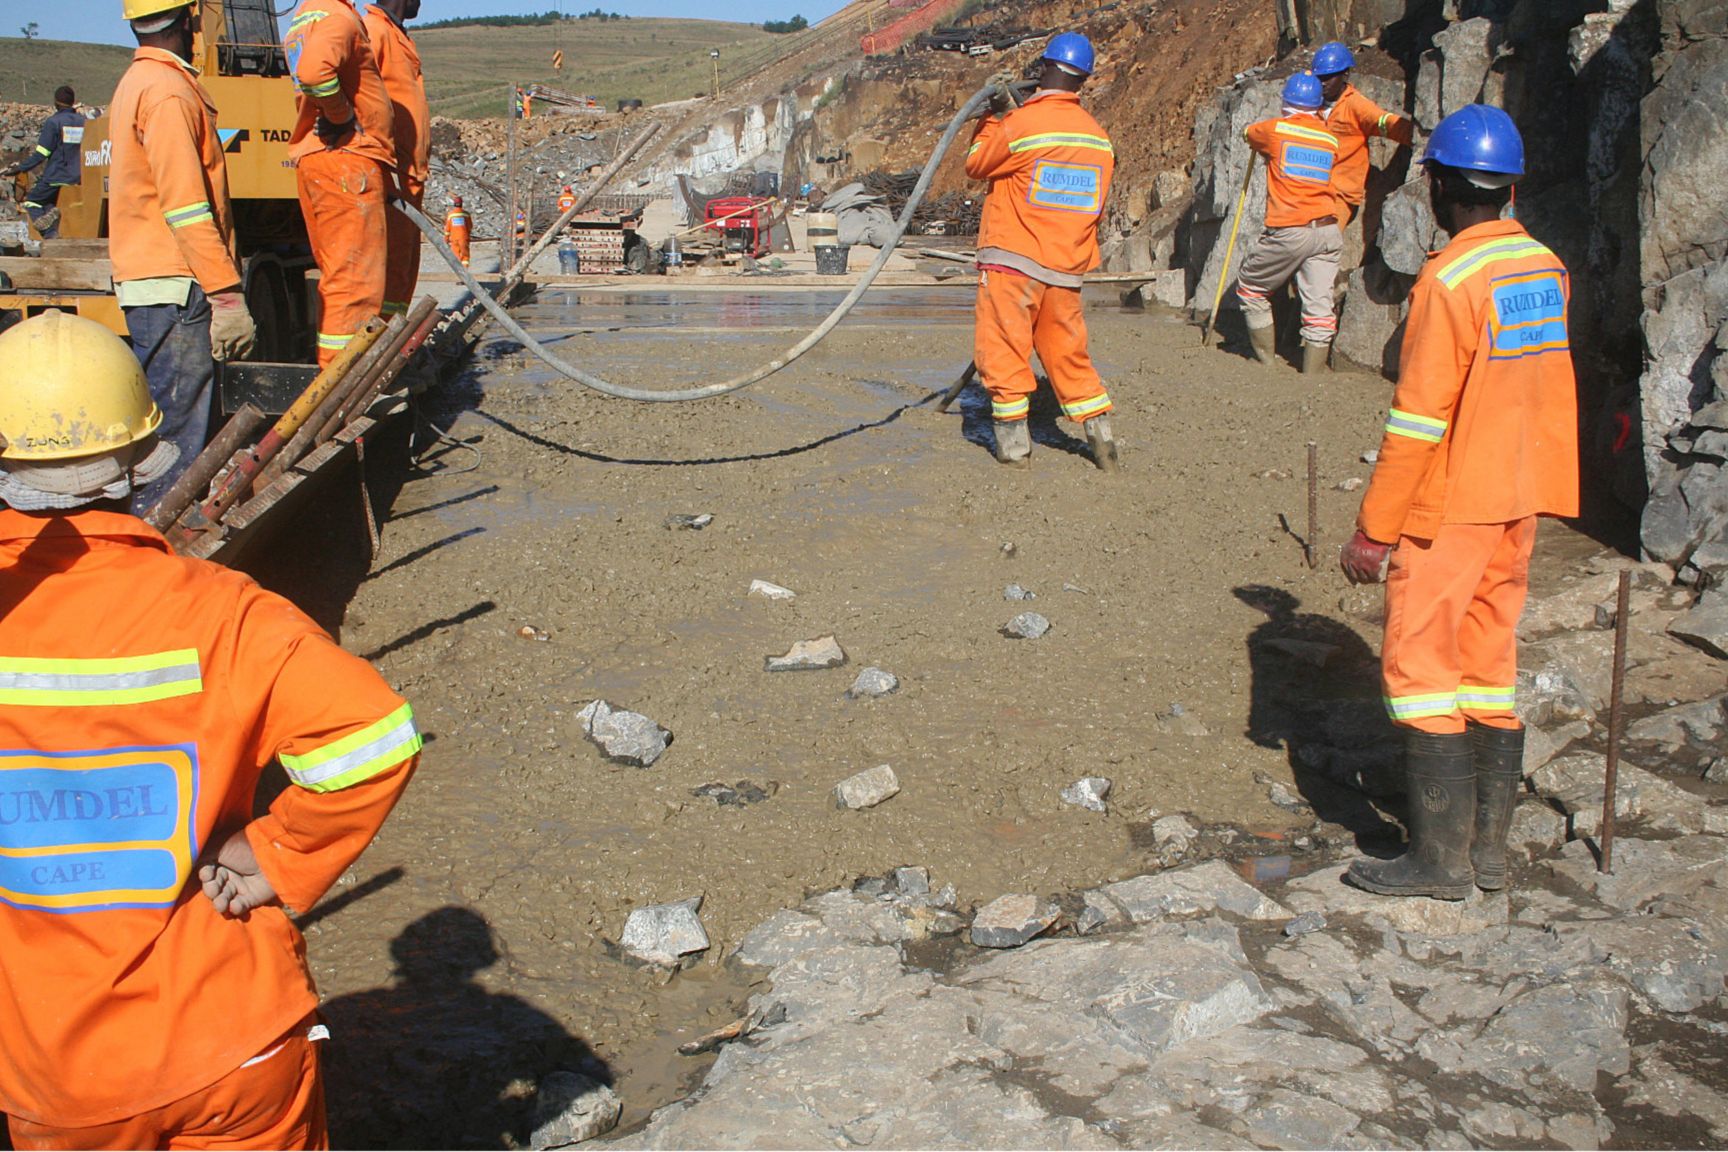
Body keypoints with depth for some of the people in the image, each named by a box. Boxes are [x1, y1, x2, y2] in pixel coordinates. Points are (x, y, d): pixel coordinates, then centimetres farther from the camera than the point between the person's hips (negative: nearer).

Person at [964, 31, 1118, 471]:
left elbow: (976, 164, 3)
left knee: (1002, 350, 4)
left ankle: (1014, 442, 5)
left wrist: (995, 116, 13)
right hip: (1067, 270, 6)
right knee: (1068, 353, 14)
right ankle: (1101, 437, 14)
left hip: (1012, 262, -5)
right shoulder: (1100, 138, 7)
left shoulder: (1020, 124, -13)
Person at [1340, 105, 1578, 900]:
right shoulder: (1546, 270, 7)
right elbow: (1543, 395, 14)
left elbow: (1418, 421, -19)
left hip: (1447, 507, -8)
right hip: (1518, 503, 8)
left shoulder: (1450, 281, -18)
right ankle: (1488, 848, 20)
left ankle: (1440, 858, 3)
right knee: (1490, 665, 13)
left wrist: (1372, 530, -13)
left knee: (1420, 666, 0)